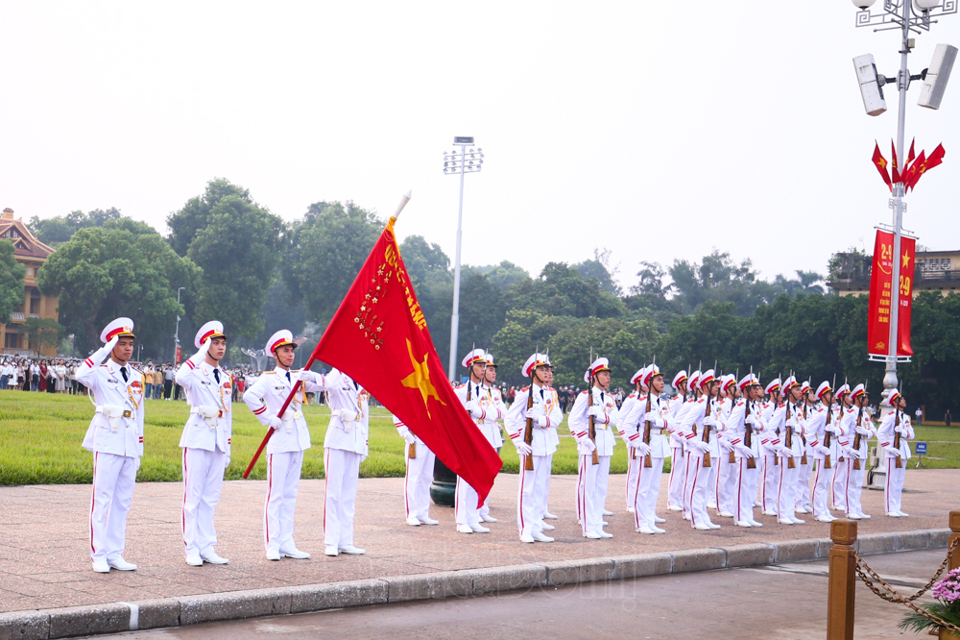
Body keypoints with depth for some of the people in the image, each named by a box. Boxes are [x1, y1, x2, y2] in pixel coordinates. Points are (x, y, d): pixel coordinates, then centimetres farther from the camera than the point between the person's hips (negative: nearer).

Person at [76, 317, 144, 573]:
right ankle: (99, 555, 2)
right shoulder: (101, 373, 0)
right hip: (107, 444, -5)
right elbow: (81, 374, -25)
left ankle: (115, 554, 14)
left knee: (123, 501, 7)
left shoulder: (137, 377, 15)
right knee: (102, 499, -3)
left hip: (130, 445, 5)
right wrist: (105, 350, -19)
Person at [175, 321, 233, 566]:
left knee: (211, 498, 8)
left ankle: (207, 548, 13)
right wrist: (202, 353, -22)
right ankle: (192, 549, 3)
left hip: (218, 442, 6)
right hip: (198, 440, -6)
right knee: (193, 496, -2)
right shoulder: (196, 373, -4)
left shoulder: (225, 378, 16)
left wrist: (227, 448, 18)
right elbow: (180, 378, -30)